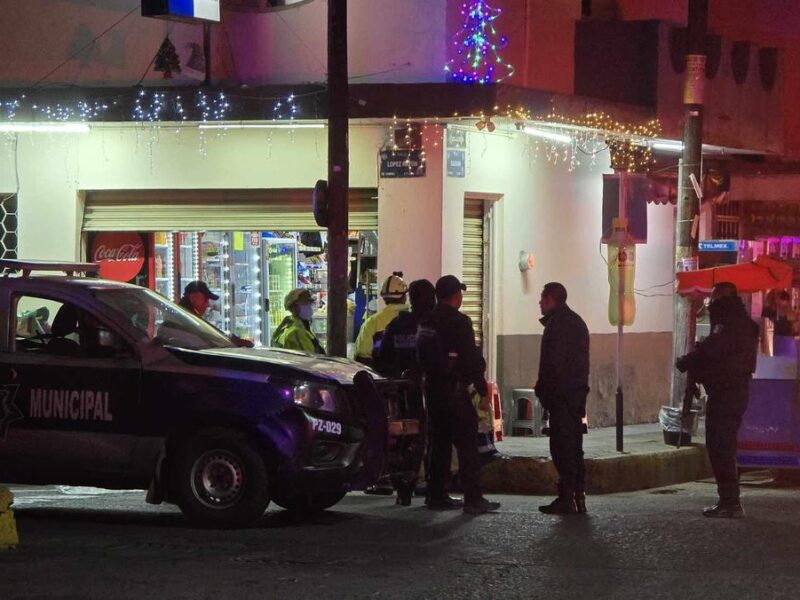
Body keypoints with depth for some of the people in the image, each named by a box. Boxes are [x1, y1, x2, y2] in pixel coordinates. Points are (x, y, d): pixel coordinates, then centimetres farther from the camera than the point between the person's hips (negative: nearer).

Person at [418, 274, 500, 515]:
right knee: (466, 443, -6)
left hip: (432, 386, 8)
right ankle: (473, 498, -9)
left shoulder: (426, 322, 9)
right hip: (455, 388, -8)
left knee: (439, 442, 14)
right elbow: (471, 359, -15)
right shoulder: (459, 322, -13)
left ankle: (437, 495, 15)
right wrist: (483, 389, -9)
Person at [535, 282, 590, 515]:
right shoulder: (576, 321, 19)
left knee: (562, 445, -9)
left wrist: (544, 391, -15)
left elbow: (553, 362, -19)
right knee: (574, 444, 13)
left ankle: (567, 498, -12)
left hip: (561, 393, -10)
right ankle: (578, 496, 15)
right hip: (577, 390, 10)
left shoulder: (557, 323, -11)